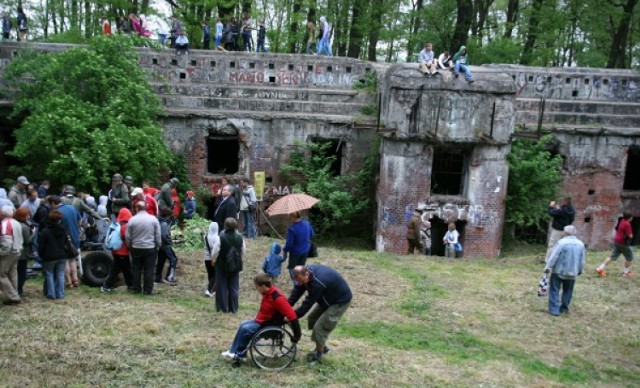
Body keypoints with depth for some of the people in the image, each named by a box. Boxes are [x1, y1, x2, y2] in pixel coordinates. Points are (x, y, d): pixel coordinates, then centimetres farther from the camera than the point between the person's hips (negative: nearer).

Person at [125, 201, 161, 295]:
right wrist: (158, 246, 9)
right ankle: (148, 290, 6)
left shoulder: (132, 220, -5)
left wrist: (130, 247, 14)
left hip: (136, 248, 1)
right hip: (150, 248, -1)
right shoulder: (153, 219, -5)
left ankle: (136, 288, 19)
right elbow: (158, 235, -2)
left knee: (136, 269, 12)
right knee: (149, 270, 4)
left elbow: (127, 236, 0)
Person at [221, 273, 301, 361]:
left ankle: (239, 354, 5)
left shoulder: (277, 298, -30)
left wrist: (297, 335, -30)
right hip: (262, 320, 9)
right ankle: (233, 350, 13)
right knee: (243, 324, 8)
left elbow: (291, 315, -31)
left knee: (245, 329, -13)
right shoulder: (268, 292, -3)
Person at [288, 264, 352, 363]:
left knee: (320, 326, -11)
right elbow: (297, 291, -7)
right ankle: (322, 347, 26)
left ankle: (319, 353, 11)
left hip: (340, 301, -9)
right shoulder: (308, 271, -12)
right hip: (328, 298, 9)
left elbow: (308, 303, -30)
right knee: (312, 319, 12)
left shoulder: (318, 283, -37)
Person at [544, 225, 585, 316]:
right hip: (572, 273, 5)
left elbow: (554, 256, -16)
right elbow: (582, 261, 6)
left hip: (559, 271, -5)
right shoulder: (581, 244, 0)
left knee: (554, 290, 3)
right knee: (567, 291, 22)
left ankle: (554, 310, -3)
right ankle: (564, 308, 26)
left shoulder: (562, 242, -16)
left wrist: (548, 267, -5)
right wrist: (580, 271, 22)